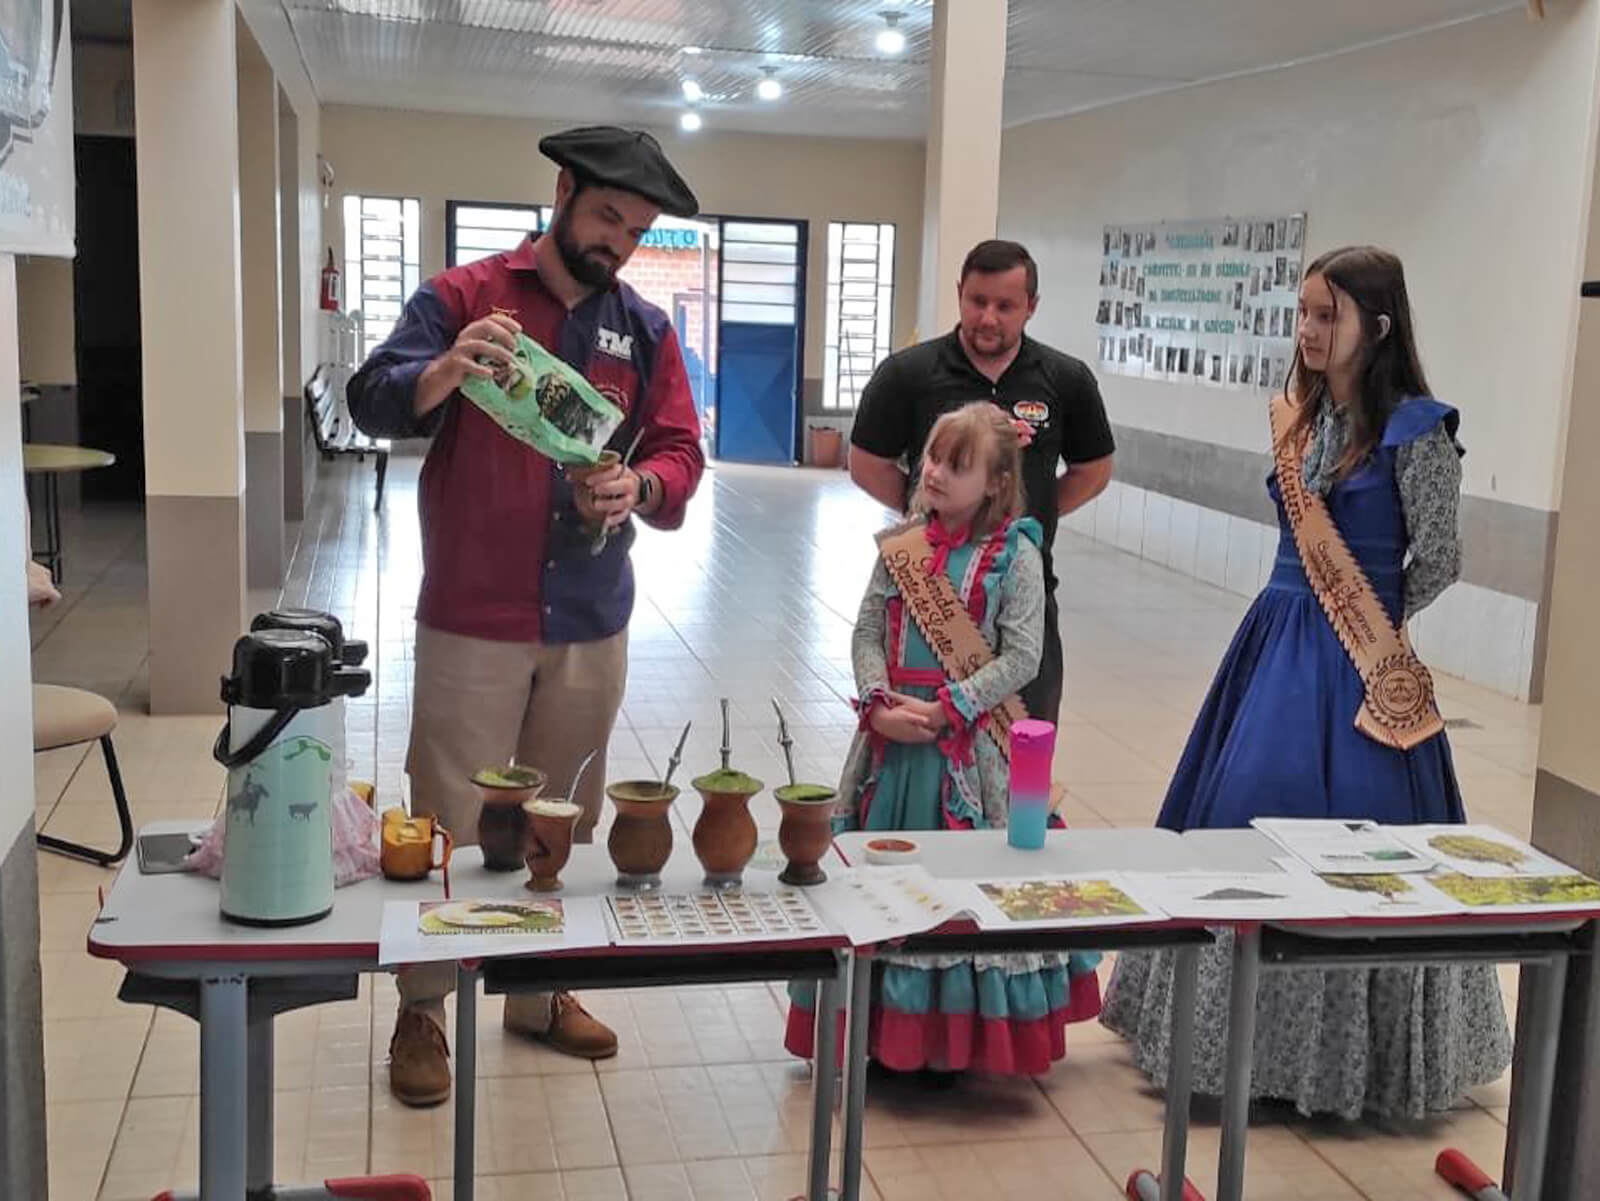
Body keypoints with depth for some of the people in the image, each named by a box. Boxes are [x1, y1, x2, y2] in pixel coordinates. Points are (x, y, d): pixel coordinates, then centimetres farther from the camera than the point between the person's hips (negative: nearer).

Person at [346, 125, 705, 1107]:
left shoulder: (646, 329, 10)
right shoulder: (463, 296, -1)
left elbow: (681, 454, 6)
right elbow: (373, 402, -11)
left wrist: (640, 485, -18)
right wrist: (445, 370, -33)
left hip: (593, 622, 4)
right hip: (472, 619, -4)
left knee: (566, 824, 13)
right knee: (449, 823, 0)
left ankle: (542, 994, 29)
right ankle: (423, 1012, 15)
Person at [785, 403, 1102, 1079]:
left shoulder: (1015, 555, -7)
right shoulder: (901, 547, 6)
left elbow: (1022, 656, -11)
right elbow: (868, 633, 6)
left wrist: (944, 709, -16)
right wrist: (881, 702, -11)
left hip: (971, 746, -4)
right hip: (892, 739, 4)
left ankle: (957, 1037, 18)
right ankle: (883, 1028, 25)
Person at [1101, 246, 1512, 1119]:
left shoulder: (1413, 426, -12)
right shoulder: (1299, 416, 9)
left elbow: (1437, 561, -10)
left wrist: (1374, 625, 1)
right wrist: (1302, 618, 9)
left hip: (1357, 662, -7)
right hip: (1277, 642, 7)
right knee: (1244, 818, 11)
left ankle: (1345, 1054, 15)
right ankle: (1243, 1035, 27)